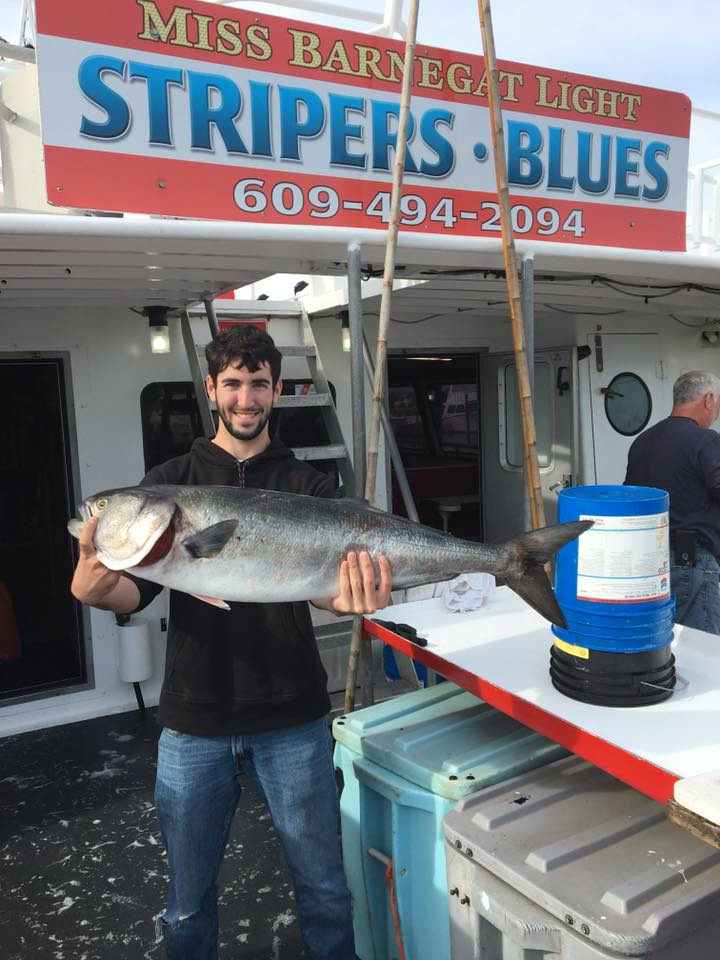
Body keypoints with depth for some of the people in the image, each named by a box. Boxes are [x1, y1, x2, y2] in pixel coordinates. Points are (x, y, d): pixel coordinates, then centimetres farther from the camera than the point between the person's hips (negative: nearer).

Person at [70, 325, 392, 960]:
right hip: (194, 722, 1)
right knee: (189, 896, 16)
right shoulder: (170, 483, 3)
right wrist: (97, 587, -26)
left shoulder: (306, 484, 2)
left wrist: (348, 600, -31)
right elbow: (137, 592, -3)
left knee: (324, 884, 14)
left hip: (293, 719, 0)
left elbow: (321, 583, -8)